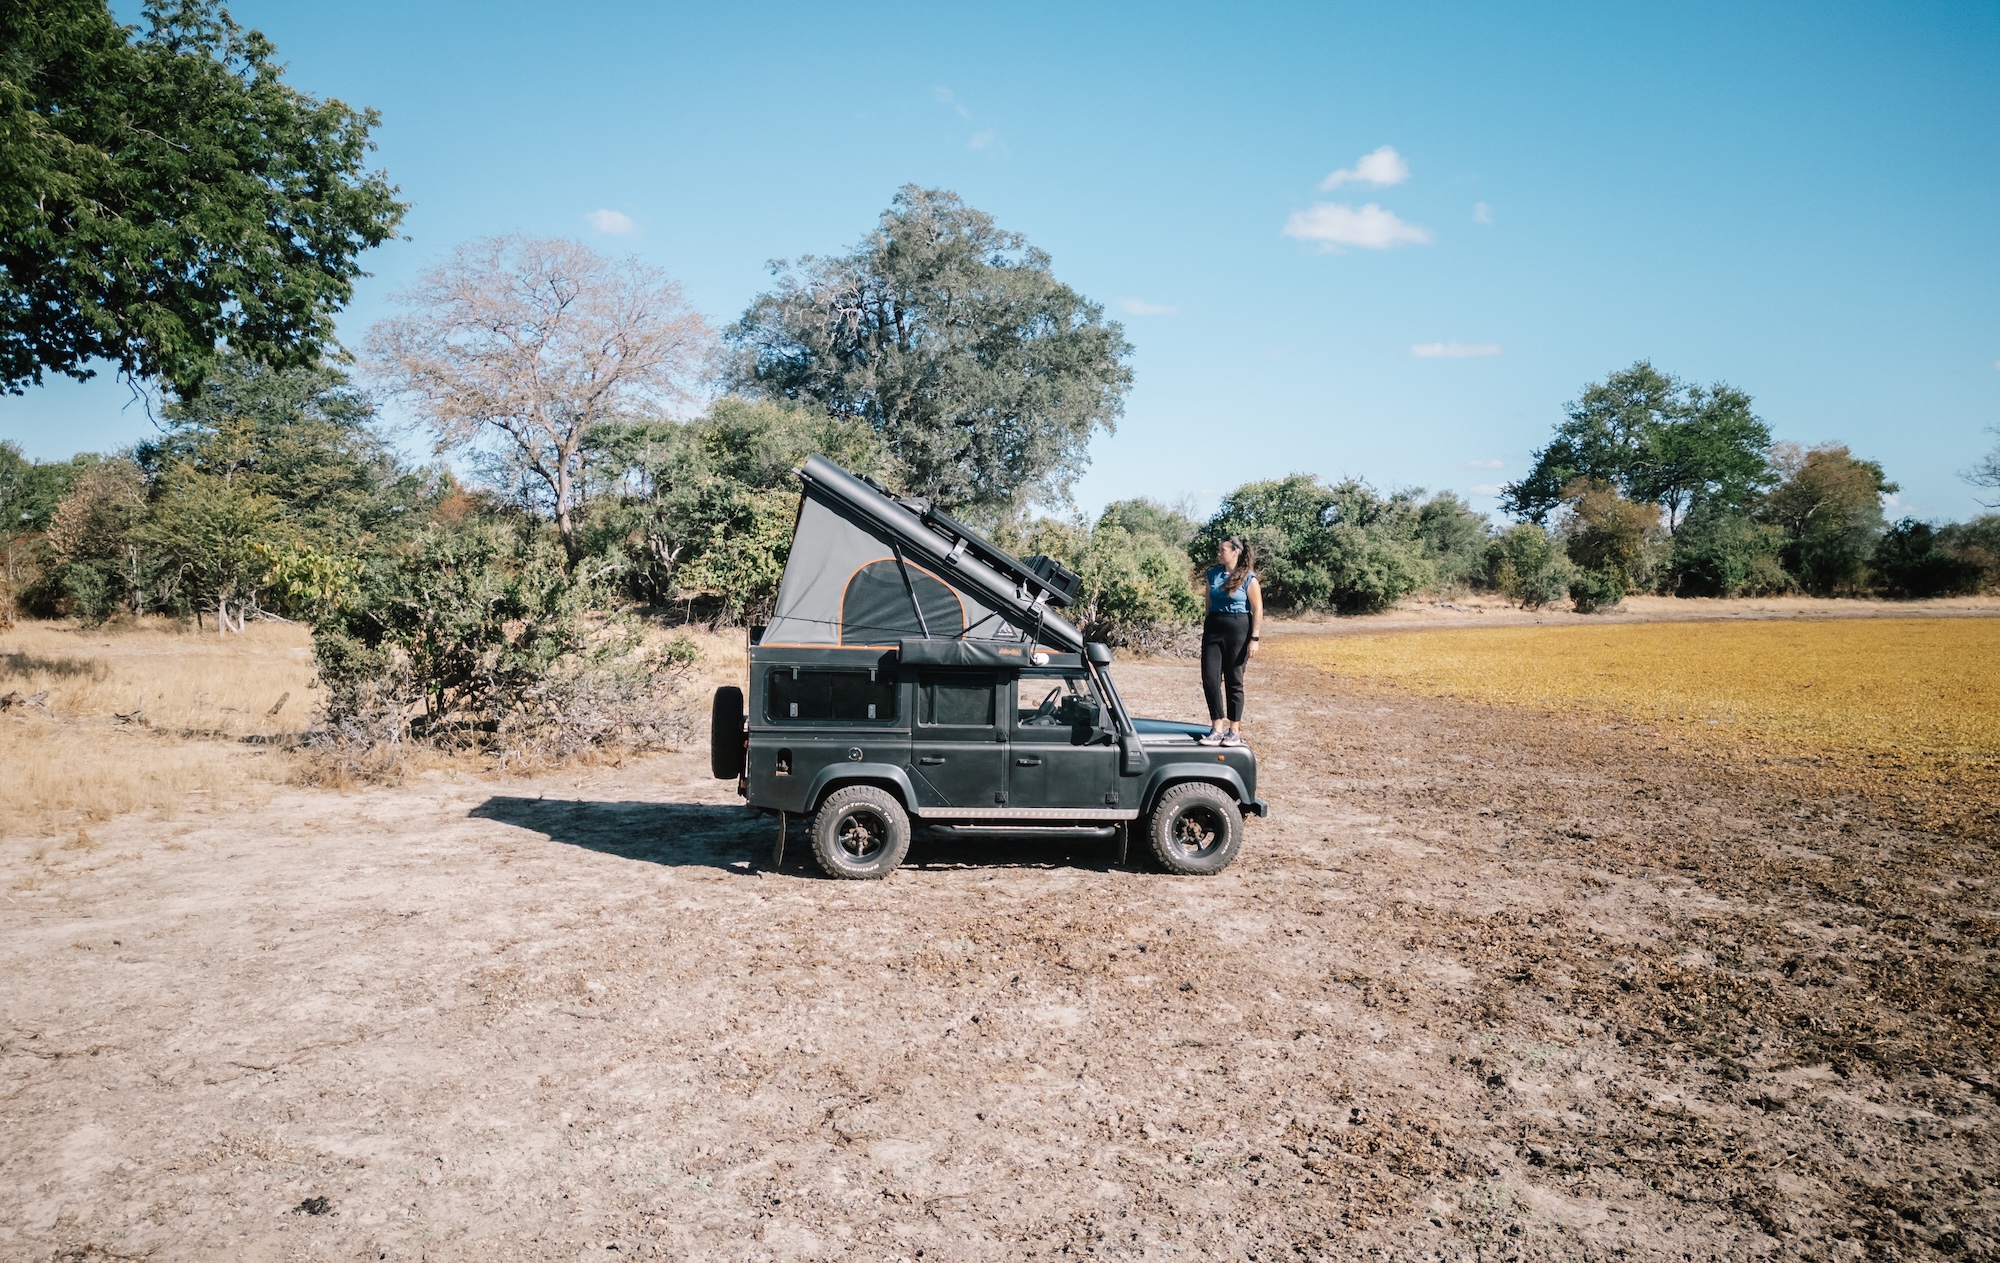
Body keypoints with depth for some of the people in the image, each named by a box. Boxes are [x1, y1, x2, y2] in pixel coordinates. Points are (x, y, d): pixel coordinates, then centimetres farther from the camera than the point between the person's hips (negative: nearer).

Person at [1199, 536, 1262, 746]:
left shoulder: (1248, 578, -7)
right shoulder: (1213, 574, 7)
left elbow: (1258, 610, -7)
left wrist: (1254, 639, -11)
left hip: (1238, 630, -5)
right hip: (1213, 629, 5)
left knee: (1234, 681, 3)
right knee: (1210, 679, -3)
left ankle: (1235, 731, 12)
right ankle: (1217, 729, 5)